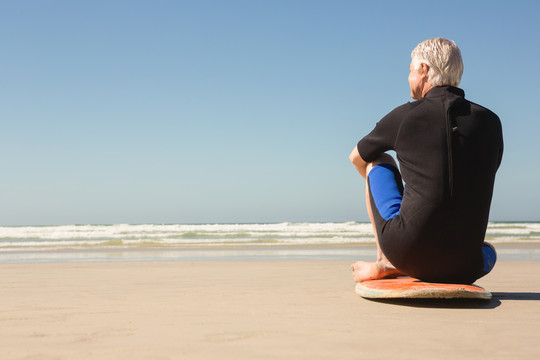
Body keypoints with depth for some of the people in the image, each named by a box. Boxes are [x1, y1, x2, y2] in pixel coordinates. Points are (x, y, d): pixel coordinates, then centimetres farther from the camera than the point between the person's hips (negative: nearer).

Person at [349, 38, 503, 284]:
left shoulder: (405, 116, 1)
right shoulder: (490, 121, 8)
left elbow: (356, 158, 20)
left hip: (407, 251, -1)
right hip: (462, 268, 1)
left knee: (379, 162, 22)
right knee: (489, 253, 40)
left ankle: (384, 262, 18)